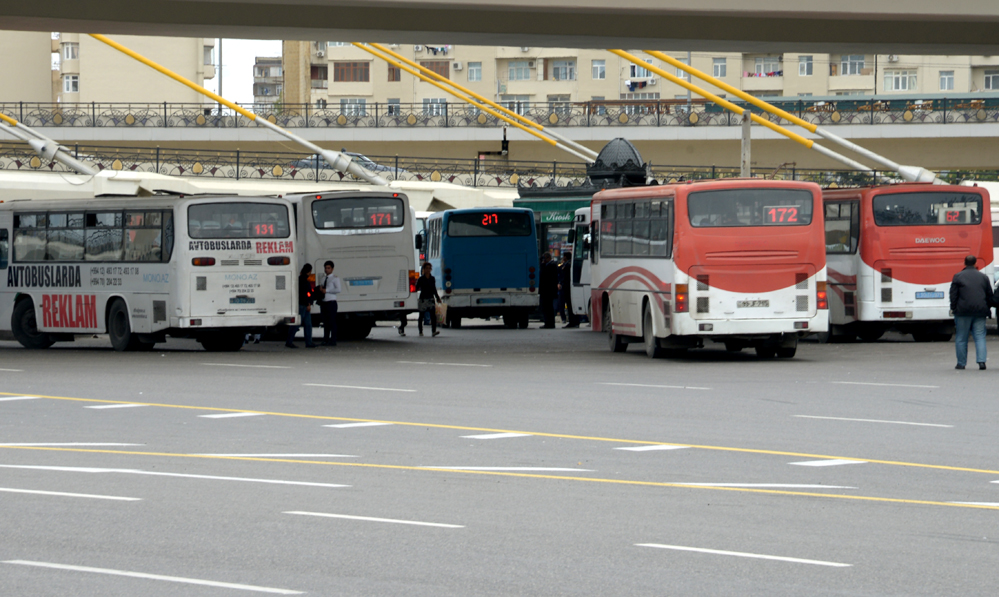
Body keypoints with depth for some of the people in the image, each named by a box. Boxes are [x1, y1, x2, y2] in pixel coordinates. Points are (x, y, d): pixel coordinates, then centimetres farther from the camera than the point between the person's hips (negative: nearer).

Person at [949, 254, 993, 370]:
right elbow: (990, 295, 14)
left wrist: (953, 308, 5)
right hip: (980, 311, 2)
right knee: (980, 337, 3)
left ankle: (961, 363, 6)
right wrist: (988, 308, 24)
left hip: (963, 312, -2)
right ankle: (981, 361, -12)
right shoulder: (984, 277, 10)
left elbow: (953, 295, -2)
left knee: (961, 338, 5)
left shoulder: (958, 276, 0)